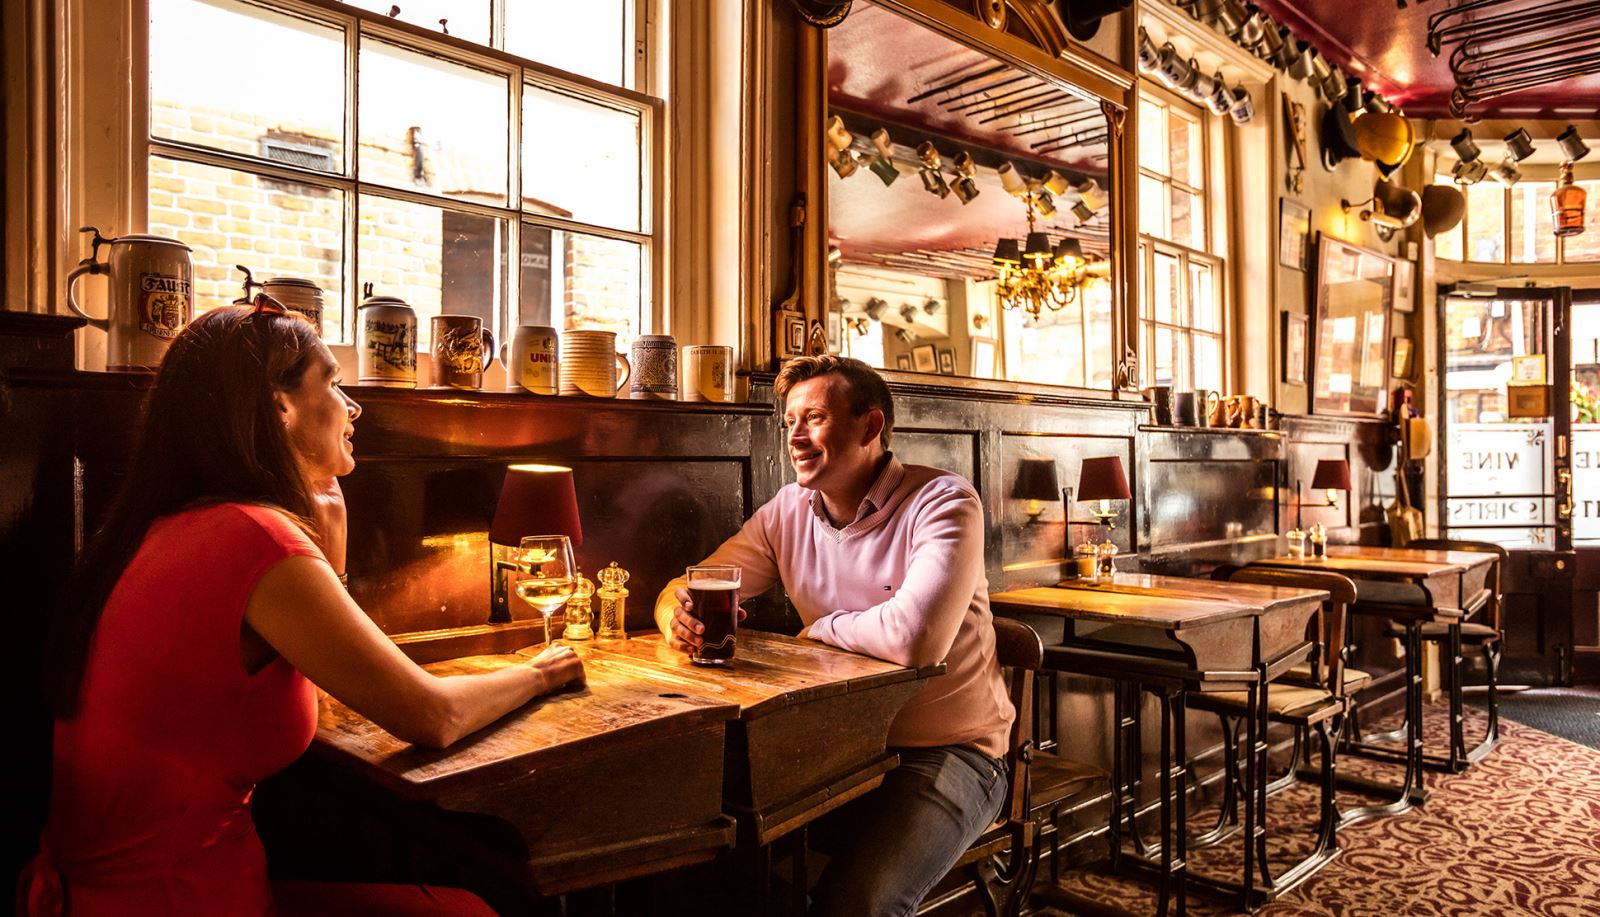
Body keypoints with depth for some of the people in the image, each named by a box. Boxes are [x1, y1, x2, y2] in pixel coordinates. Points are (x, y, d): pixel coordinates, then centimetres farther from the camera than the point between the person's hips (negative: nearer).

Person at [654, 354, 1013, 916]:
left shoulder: (943, 502, -17)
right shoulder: (787, 512, 2)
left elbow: (912, 636, -33)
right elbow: (686, 589, 5)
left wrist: (821, 628, -13)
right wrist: (679, 617, -20)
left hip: (947, 751, -5)